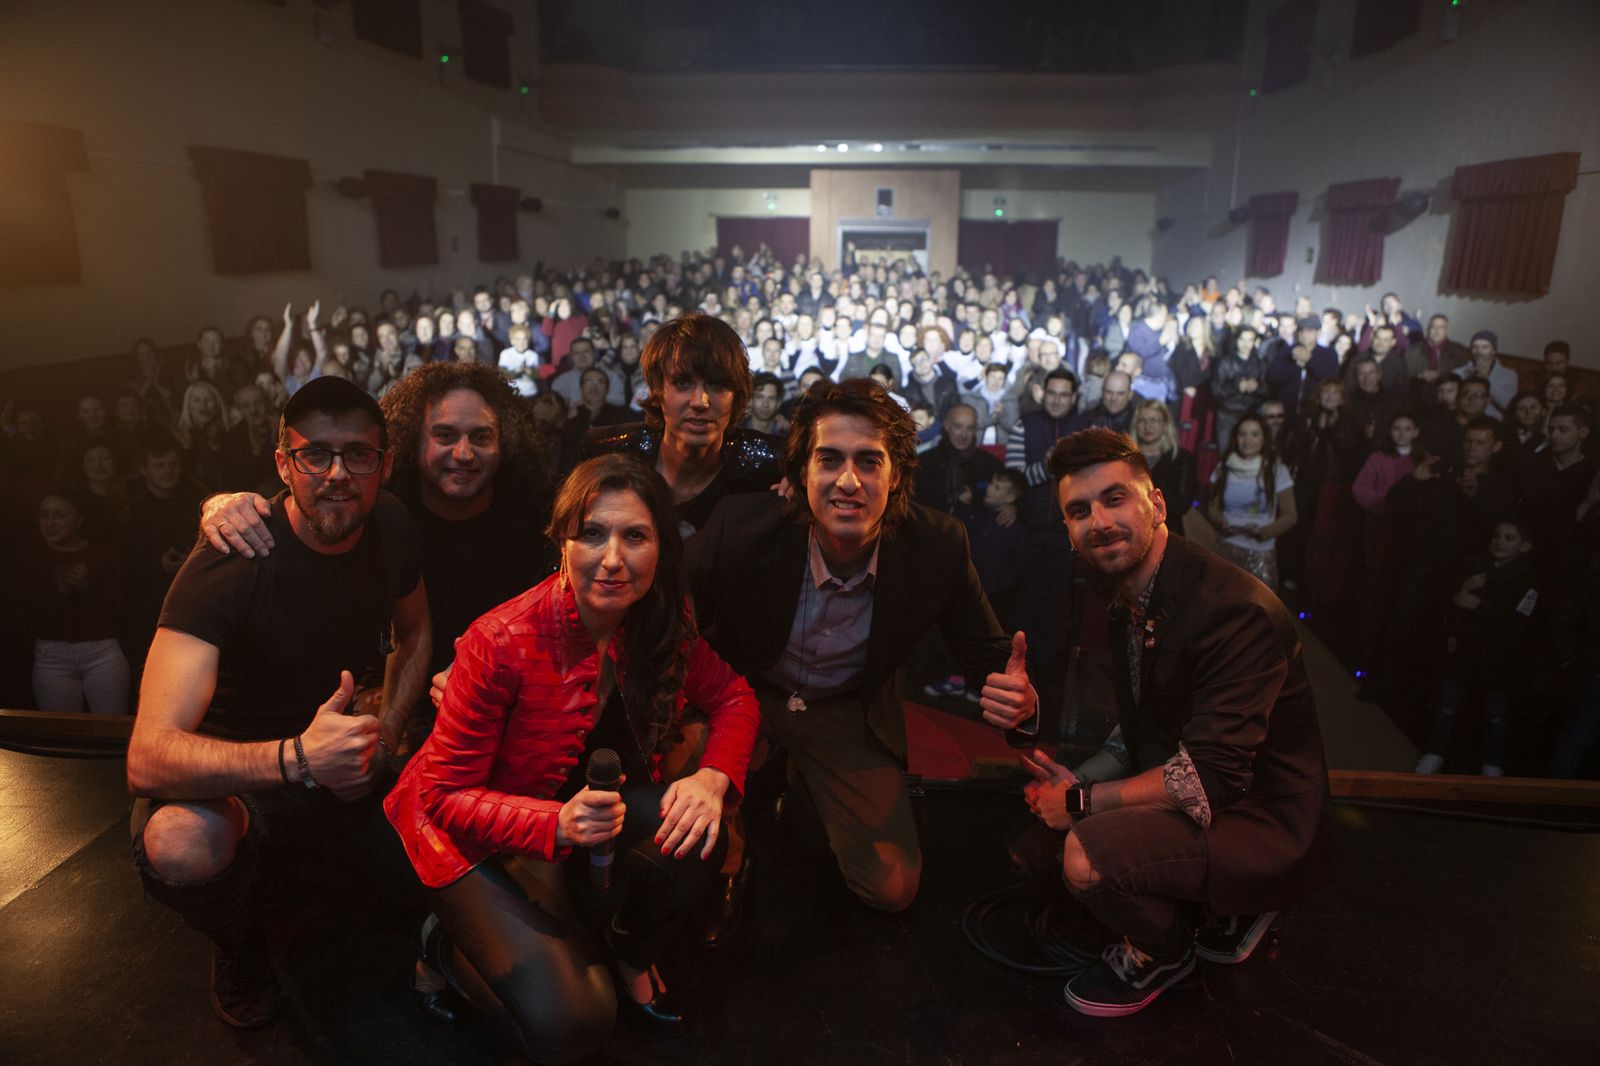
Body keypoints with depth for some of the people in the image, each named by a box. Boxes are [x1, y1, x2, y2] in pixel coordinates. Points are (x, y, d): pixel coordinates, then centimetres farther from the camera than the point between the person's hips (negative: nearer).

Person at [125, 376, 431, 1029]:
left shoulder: (390, 528, -8)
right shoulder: (227, 564, -26)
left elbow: (414, 633, 13)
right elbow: (148, 758, -33)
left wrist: (383, 735, -2)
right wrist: (295, 759, -49)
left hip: (345, 771, 5)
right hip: (235, 777, -5)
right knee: (180, 846, -38)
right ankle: (238, 944, 2)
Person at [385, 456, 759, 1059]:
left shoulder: (661, 621, -14)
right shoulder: (501, 643, -29)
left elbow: (732, 697, -1)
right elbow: (446, 796, -21)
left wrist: (712, 777, -23)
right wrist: (557, 824, -39)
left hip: (587, 807, 5)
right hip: (472, 832, -5)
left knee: (693, 840, -24)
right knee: (570, 1025, -18)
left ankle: (631, 956, 9)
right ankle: (453, 945, 13)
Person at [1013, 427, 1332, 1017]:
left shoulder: (1236, 611, -26)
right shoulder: (1126, 602, 3)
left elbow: (1209, 779, -28)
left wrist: (1081, 802, -19)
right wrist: (1078, 779, -8)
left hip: (1265, 828, -9)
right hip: (1179, 797, 9)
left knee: (1088, 855, -31)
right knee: (1037, 818, 10)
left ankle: (1164, 952, 4)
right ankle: (1224, 905, 18)